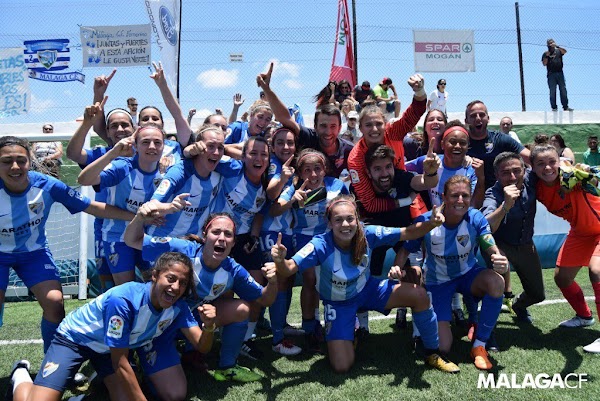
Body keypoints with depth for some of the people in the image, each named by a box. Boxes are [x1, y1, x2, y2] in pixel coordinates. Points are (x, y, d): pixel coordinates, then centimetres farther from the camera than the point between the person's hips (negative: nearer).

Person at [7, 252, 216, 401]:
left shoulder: (177, 306, -19)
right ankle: (21, 376, 14)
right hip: (75, 338, -5)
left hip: (113, 348, 5)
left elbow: (202, 346, -21)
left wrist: (209, 326, -42)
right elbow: (120, 364, -29)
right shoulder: (123, 300, -36)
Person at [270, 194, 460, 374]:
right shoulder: (320, 245, -32)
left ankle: (433, 354, 6)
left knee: (418, 294, -16)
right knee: (341, 367, -11)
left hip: (366, 290, 3)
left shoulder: (368, 234, -24)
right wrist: (280, 260, -63)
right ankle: (345, 337, 26)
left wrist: (431, 224, -36)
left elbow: (408, 233, -18)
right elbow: (289, 268, -40)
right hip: (338, 303, -2)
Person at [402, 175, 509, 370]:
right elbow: (407, 250, -14)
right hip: (437, 282, -2)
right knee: (442, 347, -12)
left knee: (496, 282, -35)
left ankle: (479, 345, -14)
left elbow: (491, 248, -29)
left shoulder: (476, 218, -19)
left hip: (468, 274, 2)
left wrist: (499, 260, -54)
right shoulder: (425, 221, -23)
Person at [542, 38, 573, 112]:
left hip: (560, 73, 1)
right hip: (551, 74, -1)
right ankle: (554, 107, -3)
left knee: (563, 90, -2)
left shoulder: (558, 51, 16)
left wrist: (557, 46, -15)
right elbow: (544, 63, 3)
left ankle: (565, 106, -2)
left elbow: (565, 51, -5)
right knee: (552, 91, -4)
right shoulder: (546, 53, 13)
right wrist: (547, 56, -9)